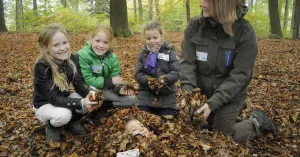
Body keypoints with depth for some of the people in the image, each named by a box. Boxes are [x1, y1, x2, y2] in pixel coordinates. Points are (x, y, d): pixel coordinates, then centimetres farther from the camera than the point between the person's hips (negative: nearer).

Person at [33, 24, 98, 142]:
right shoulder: (42, 67, -29)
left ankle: (71, 122, 9)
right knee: (63, 115, -35)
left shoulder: (72, 59, -13)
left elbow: (79, 84, -10)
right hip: (44, 104, -5)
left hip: (64, 98, 5)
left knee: (90, 102, -20)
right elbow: (54, 98, -31)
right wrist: (81, 102, -40)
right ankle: (52, 127, 1)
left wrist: (88, 93, -33)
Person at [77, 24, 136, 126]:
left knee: (131, 99, -5)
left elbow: (116, 79, -5)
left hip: (106, 90, 6)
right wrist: (110, 81, -23)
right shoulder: (82, 55, -21)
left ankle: (99, 109, 0)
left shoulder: (112, 57, -4)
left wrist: (122, 88, -28)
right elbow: (87, 81, -25)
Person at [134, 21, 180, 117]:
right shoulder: (143, 54, 3)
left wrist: (164, 80, -27)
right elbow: (138, 74, 0)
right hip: (146, 94, 2)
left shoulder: (170, 52, -5)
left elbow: (176, 72, -9)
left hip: (167, 95, -1)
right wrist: (147, 80, -20)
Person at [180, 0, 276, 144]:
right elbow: (187, 61, -11)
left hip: (230, 96, -4)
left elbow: (239, 75, -21)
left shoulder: (244, 32, -18)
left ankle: (256, 123, 24)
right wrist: (187, 91, -27)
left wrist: (213, 102, -30)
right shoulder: (194, 26, -8)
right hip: (201, 93, 5)